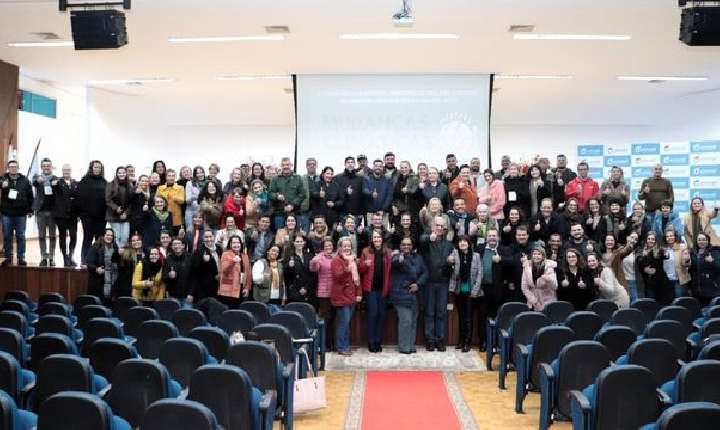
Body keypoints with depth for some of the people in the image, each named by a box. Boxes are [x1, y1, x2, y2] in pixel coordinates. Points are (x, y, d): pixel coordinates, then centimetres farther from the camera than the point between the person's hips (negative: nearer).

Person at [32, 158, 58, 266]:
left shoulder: (55, 178, 5)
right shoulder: (37, 177, 7)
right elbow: (34, 183, -15)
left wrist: (56, 184, -30)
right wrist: (38, 181, -40)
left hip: (52, 210, -1)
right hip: (40, 210, 1)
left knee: (52, 235, 3)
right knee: (41, 235, 5)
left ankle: (51, 258, 8)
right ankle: (43, 258, 10)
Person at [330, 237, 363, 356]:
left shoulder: (353, 259, 16)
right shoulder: (336, 261, -6)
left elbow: (357, 277, 19)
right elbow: (337, 276, -20)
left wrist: (359, 293, 11)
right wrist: (347, 270, -38)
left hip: (351, 296, 7)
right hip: (341, 296, -7)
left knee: (347, 321, 10)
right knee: (344, 321, -10)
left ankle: (346, 345, 18)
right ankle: (342, 347, -2)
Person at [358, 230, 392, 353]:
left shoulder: (388, 253, 7)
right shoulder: (366, 251, 3)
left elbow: (391, 270, 11)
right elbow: (361, 270, 2)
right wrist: (365, 264, -15)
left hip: (383, 288, 2)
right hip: (371, 288, -2)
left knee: (381, 314, 6)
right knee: (372, 313, -5)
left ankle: (378, 342, 14)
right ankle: (371, 342, 4)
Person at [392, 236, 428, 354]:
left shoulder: (418, 258, 13)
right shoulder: (397, 256, -3)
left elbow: (425, 272, 8)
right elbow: (393, 263, -27)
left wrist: (418, 284, -9)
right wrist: (399, 260, -52)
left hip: (414, 293, 6)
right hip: (402, 294, -6)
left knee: (413, 320, 12)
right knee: (405, 320, -10)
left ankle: (411, 345, 22)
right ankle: (404, 347, -3)